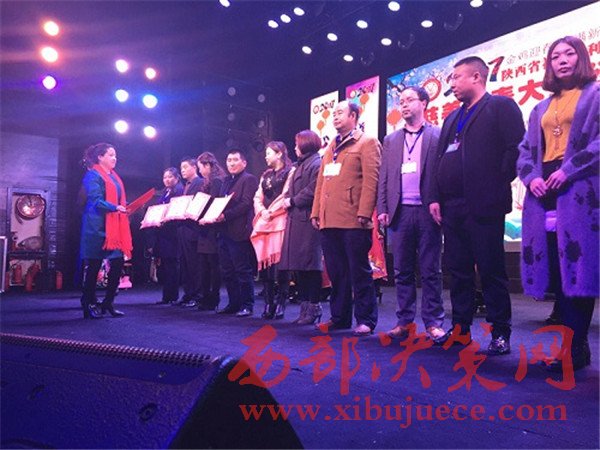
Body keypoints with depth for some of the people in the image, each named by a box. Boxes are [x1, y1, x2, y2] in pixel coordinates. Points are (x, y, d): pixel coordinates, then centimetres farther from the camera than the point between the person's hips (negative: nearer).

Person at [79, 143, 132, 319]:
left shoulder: (114, 176, 20)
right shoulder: (93, 175, -6)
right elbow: (96, 201, -18)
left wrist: (127, 206, 6)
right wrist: (115, 207, -30)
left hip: (115, 228, 8)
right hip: (97, 227, -8)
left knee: (118, 264, 3)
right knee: (94, 266, -1)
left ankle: (108, 303, 14)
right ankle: (88, 305, 11)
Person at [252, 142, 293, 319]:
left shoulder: (289, 171, 1)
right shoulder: (266, 175, 23)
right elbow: (257, 198, 17)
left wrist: (271, 211, -9)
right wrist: (262, 211, -2)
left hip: (280, 220, -7)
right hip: (263, 221, 7)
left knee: (279, 261, -10)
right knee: (264, 262, 2)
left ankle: (281, 304, -2)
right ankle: (269, 303, 9)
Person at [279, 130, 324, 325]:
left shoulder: (316, 163, -7)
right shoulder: (301, 164, 23)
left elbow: (312, 191, -17)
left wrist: (292, 201, -9)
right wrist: (288, 201, 5)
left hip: (307, 220, -10)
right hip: (296, 219, 10)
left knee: (309, 265, -5)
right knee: (297, 265, 10)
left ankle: (314, 308, 4)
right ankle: (305, 307, 19)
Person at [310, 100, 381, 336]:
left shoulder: (367, 143, 2)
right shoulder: (330, 148, 24)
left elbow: (370, 180, -9)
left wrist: (364, 212, -17)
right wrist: (316, 212, 12)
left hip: (353, 220, -7)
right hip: (329, 220, 7)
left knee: (359, 271, -1)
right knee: (336, 272, 11)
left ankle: (365, 319, 8)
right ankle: (339, 317, 21)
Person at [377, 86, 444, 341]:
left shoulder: (438, 136, 6)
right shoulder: (391, 140, 16)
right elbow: (383, 178, 12)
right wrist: (382, 209, 3)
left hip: (427, 211, -3)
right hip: (400, 212, 3)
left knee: (430, 271, 2)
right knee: (402, 271, 7)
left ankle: (433, 322, 10)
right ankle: (404, 321, 15)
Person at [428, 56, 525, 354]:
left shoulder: (501, 106, 2)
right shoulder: (452, 118, 23)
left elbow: (516, 148, -10)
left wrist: (497, 187, -11)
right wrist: (435, 197, 9)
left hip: (482, 206, -7)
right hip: (451, 207, 7)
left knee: (491, 271, 0)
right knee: (458, 271, 10)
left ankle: (500, 332, 11)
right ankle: (461, 328, 20)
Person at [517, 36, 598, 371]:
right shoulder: (542, 108, 23)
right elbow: (525, 150, 18)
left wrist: (569, 169, -17)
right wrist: (531, 177, -1)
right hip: (544, 194, 6)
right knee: (556, 269, 4)